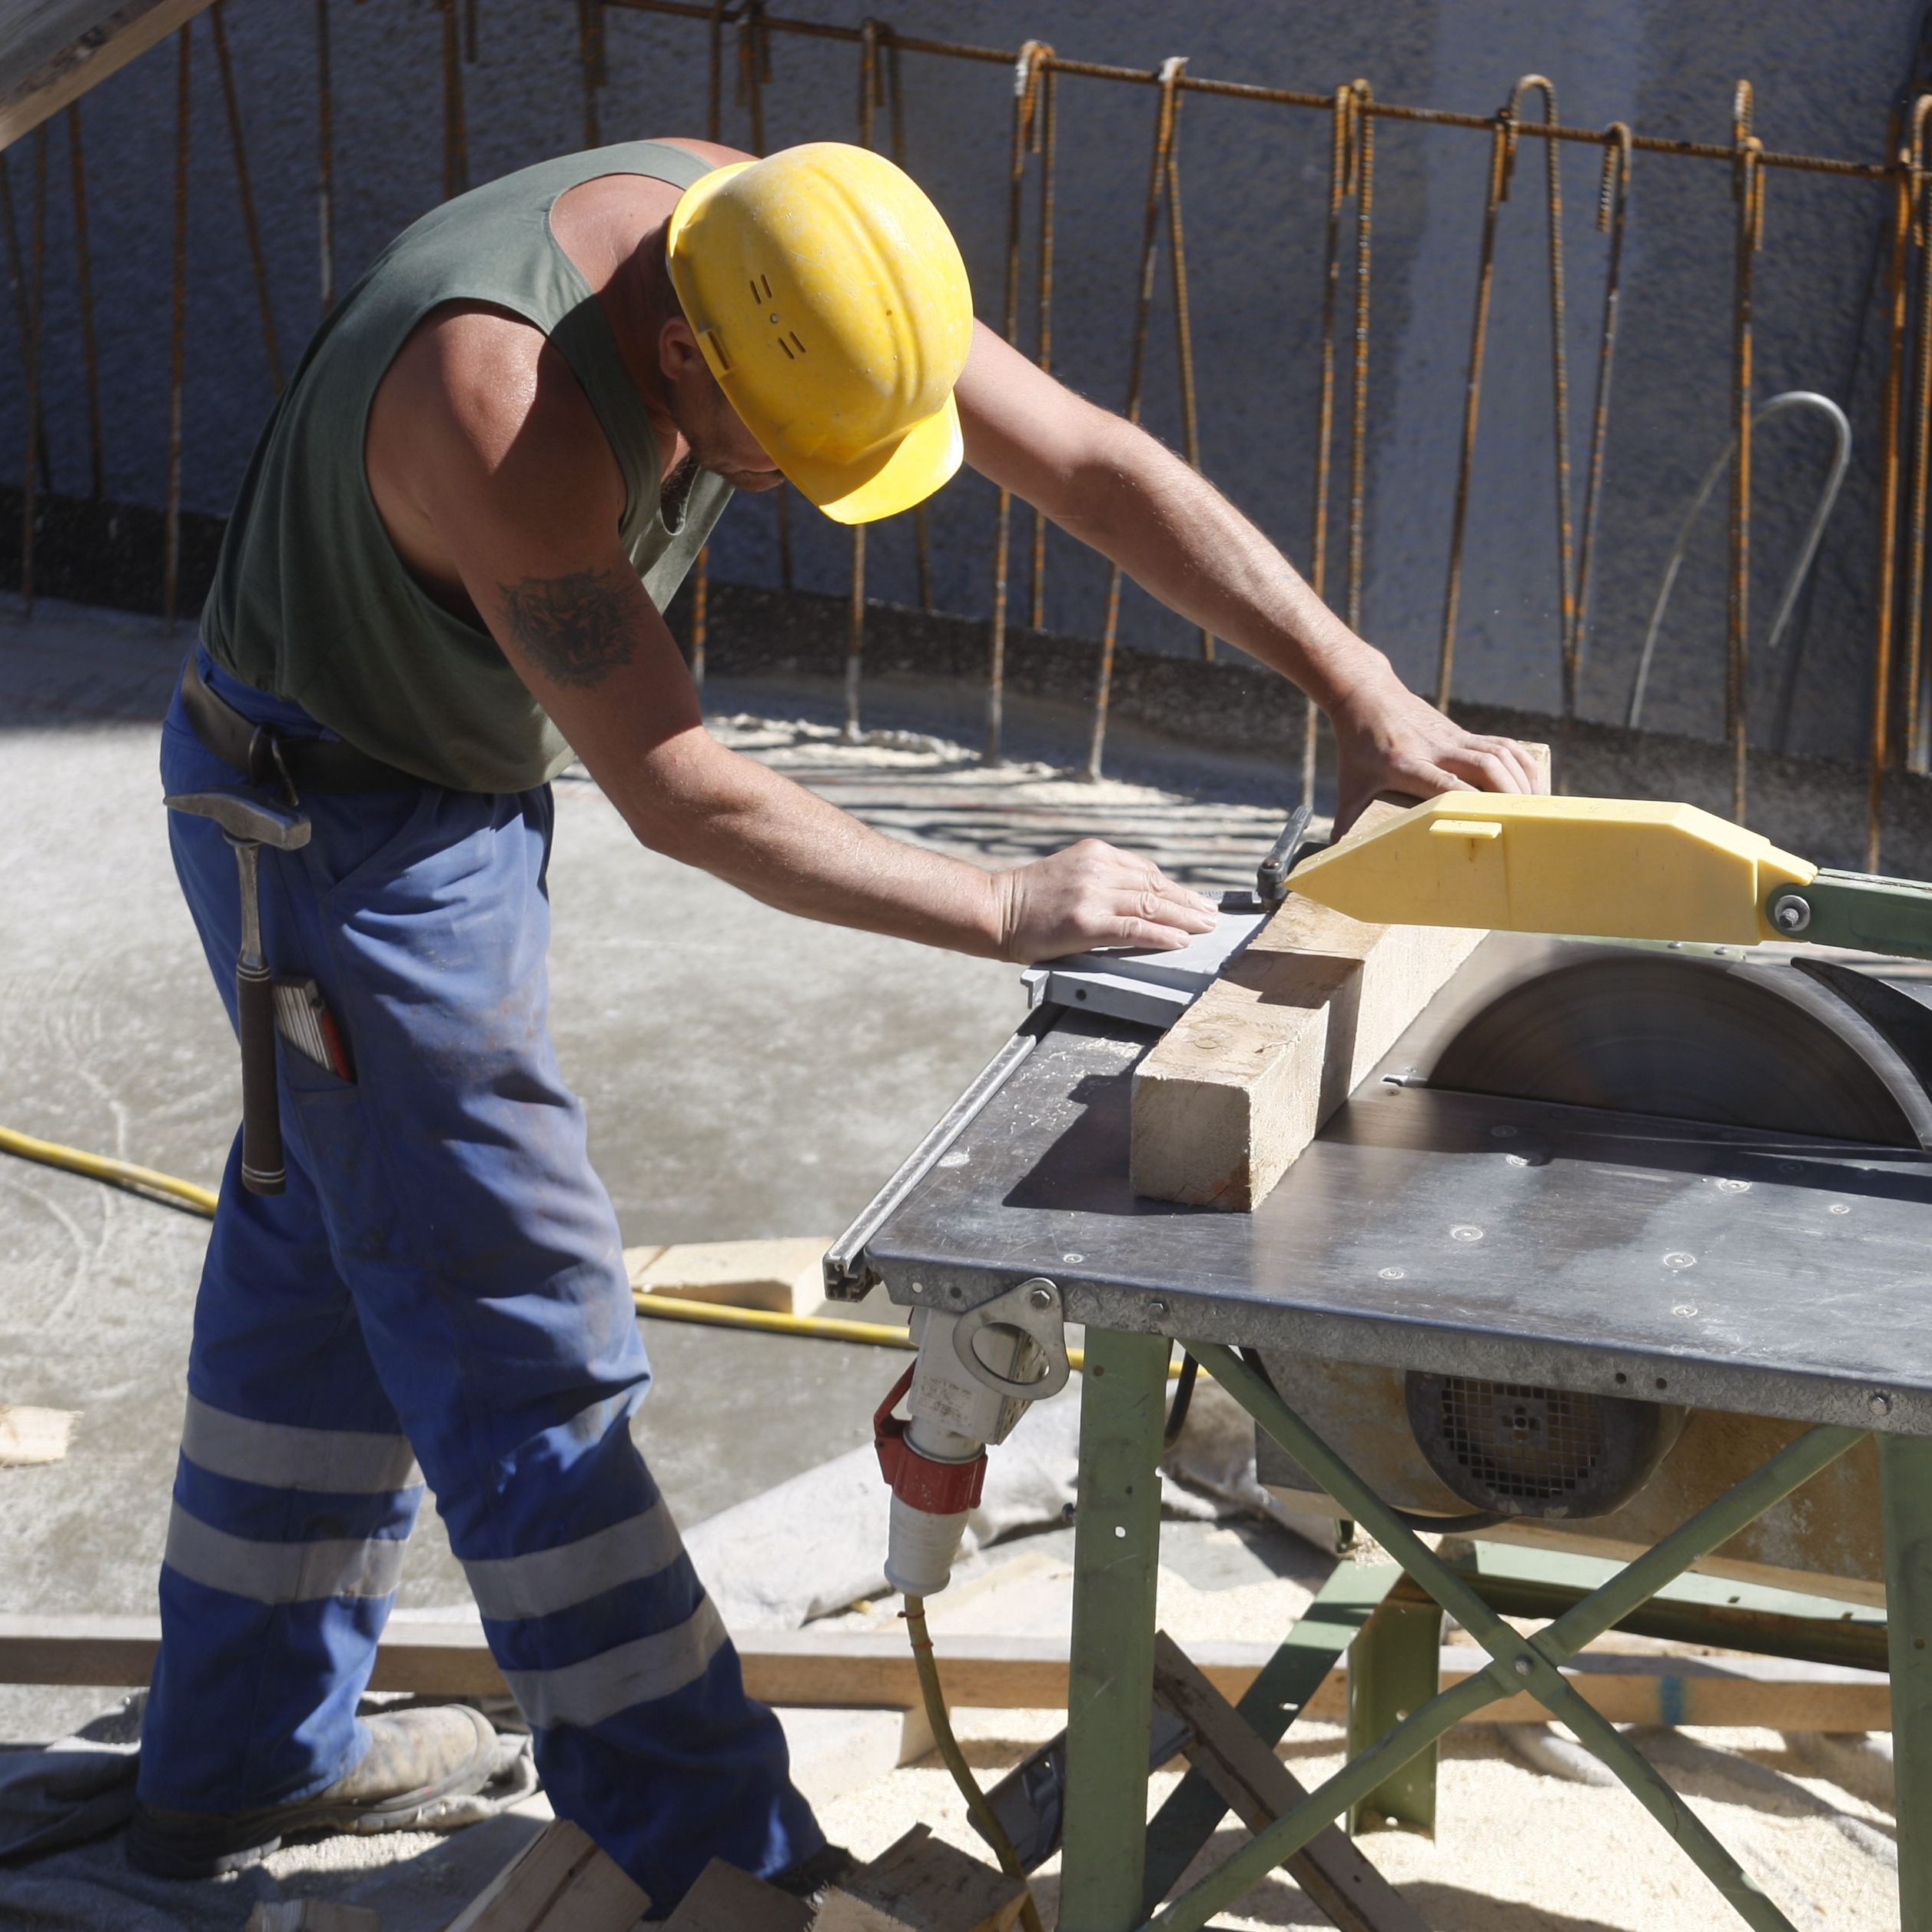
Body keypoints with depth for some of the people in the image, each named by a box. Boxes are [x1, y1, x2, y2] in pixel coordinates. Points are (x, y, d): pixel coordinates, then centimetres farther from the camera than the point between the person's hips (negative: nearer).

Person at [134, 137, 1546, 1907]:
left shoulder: (785, 256, -14)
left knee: (333, 1265, 17)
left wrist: (1365, 694, -18)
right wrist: (1008, 912, -26)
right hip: (338, 822, -9)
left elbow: (1094, 464, -13)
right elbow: (680, 795, -32)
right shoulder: (503, 406, -36)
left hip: (461, 782, 9)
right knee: (522, 1328, -5)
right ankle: (717, 1848, 4)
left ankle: (246, 1758, 33)